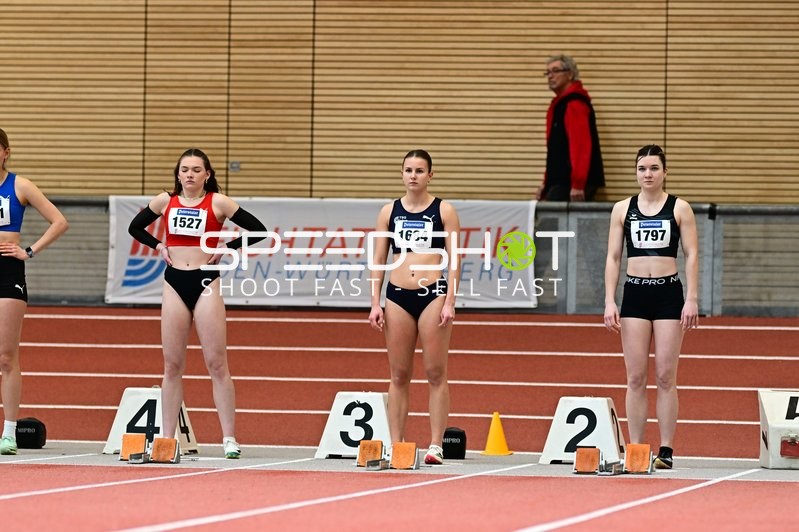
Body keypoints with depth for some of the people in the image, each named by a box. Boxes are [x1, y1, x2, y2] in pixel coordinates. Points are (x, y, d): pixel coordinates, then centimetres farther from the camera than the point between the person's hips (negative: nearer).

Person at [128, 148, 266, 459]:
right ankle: (167, 437, 9)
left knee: (217, 363, -4)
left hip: (205, 283, -3)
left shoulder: (218, 203, -3)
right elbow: (135, 228, 20)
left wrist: (227, 248, -6)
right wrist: (158, 246, 7)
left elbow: (257, 229, -3)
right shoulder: (165, 201, 6)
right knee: (172, 365, 5)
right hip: (174, 283, 3)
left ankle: (229, 438, -3)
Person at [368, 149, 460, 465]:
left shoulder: (444, 211, 3)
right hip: (398, 297, 3)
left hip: (433, 295, -3)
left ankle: (436, 445, -2)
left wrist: (450, 302, -9)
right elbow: (379, 260, 11)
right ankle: (396, 445, 6)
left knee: (436, 373, -3)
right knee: (399, 376, 4)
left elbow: (454, 260, 0)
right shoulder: (389, 212, 10)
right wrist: (375, 304, 3)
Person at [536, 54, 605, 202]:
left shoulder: (575, 103, -12)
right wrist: (546, 183, 20)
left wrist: (577, 184, -27)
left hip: (571, 183, -10)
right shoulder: (559, 104, 20)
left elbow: (581, 145, -22)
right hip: (561, 181, 10)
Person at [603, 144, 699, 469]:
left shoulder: (679, 208, 4)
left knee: (665, 377, -3)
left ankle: (666, 451, 0)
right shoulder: (622, 209, 8)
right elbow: (613, 257, 8)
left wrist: (691, 300, -6)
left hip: (669, 295, -2)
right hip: (634, 295, 2)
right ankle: (635, 450, 3)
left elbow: (691, 255, 2)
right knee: (636, 378, 1)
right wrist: (609, 302, 0)